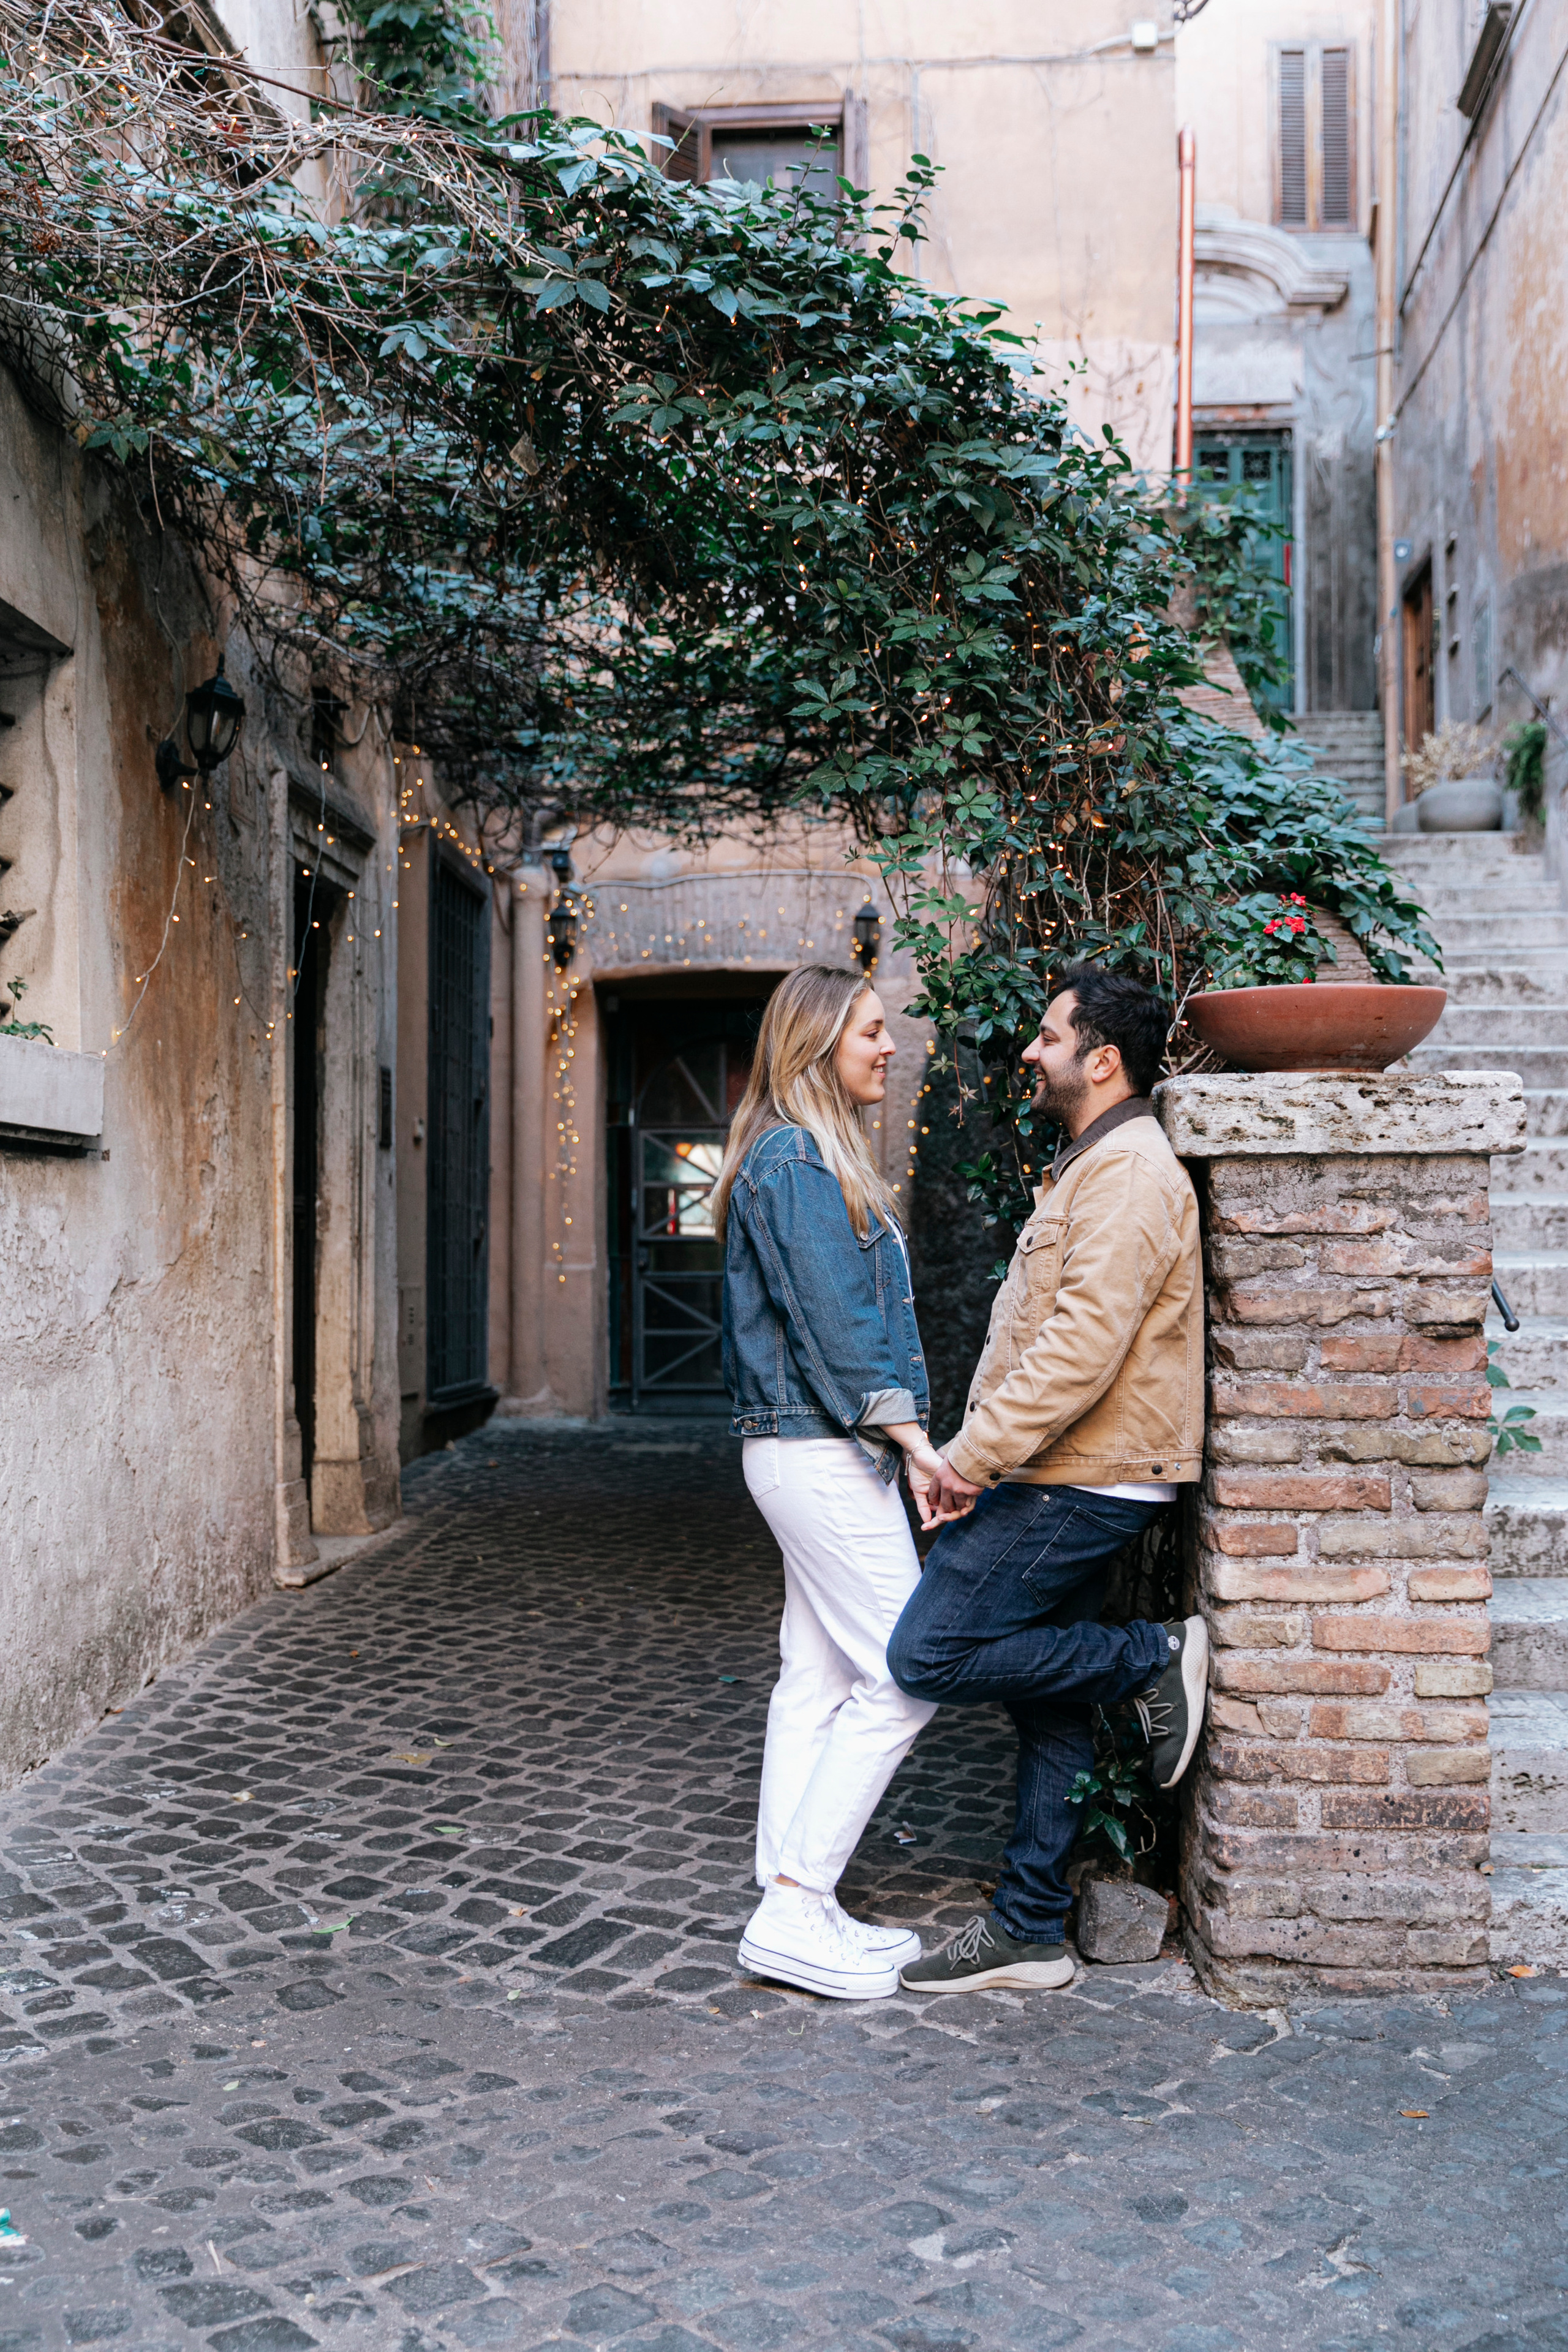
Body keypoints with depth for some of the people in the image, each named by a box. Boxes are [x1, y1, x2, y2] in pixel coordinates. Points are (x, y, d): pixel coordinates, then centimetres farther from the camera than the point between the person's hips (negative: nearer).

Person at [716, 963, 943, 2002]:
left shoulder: (818, 1156, 19)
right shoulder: (796, 1159, -13)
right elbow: (835, 1318, -20)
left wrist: (903, 1434, 15)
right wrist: (910, 1434, -21)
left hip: (818, 1452, 11)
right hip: (823, 1452, -11)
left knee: (818, 1680, 11)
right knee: (905, 1674, -7)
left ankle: (792, 1907, 18)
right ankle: (795, 1909, -3)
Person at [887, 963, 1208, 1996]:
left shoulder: (1128, 1173, -16)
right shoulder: (1091, 1168, 19)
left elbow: (1081, 1349, -25)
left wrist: (972, 1456, -21)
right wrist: (983, 1458, 18)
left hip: (1078, 1483, -10)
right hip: (1067, 1477, 10)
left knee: (929, 1655, -11)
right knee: (1049, 1706, 12)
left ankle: (1154, 1659, -1)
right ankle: (1030, 1931, 18)